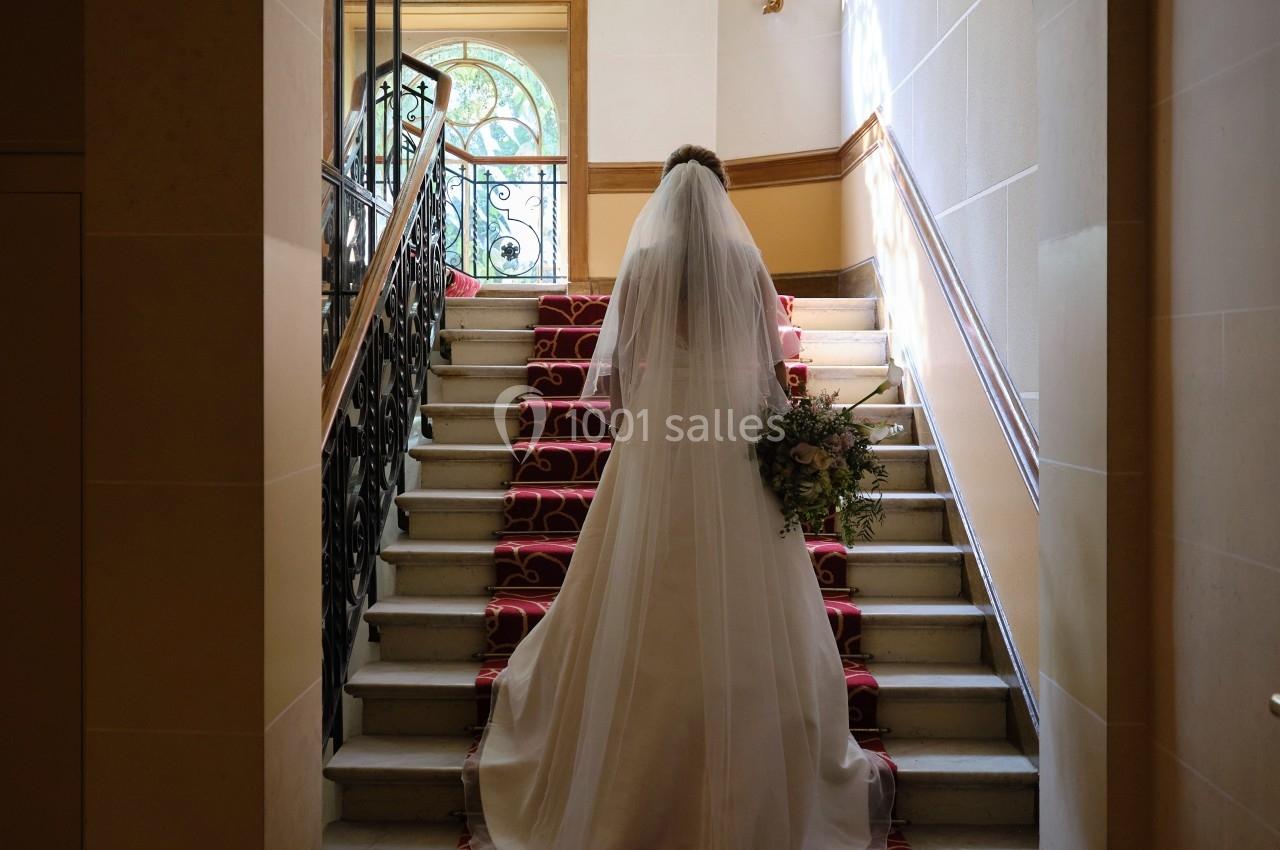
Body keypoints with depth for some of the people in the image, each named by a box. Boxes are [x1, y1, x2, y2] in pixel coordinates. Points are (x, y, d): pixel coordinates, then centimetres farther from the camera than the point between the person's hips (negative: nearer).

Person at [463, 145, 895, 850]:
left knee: (643, 605, 9)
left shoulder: (642, 262, 0)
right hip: (739, 444, 0)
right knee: (744, 608, 7)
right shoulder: (748, 261, 1)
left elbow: (615, 364, 0)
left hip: (655, 439, 0)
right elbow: (772, 364, 1)